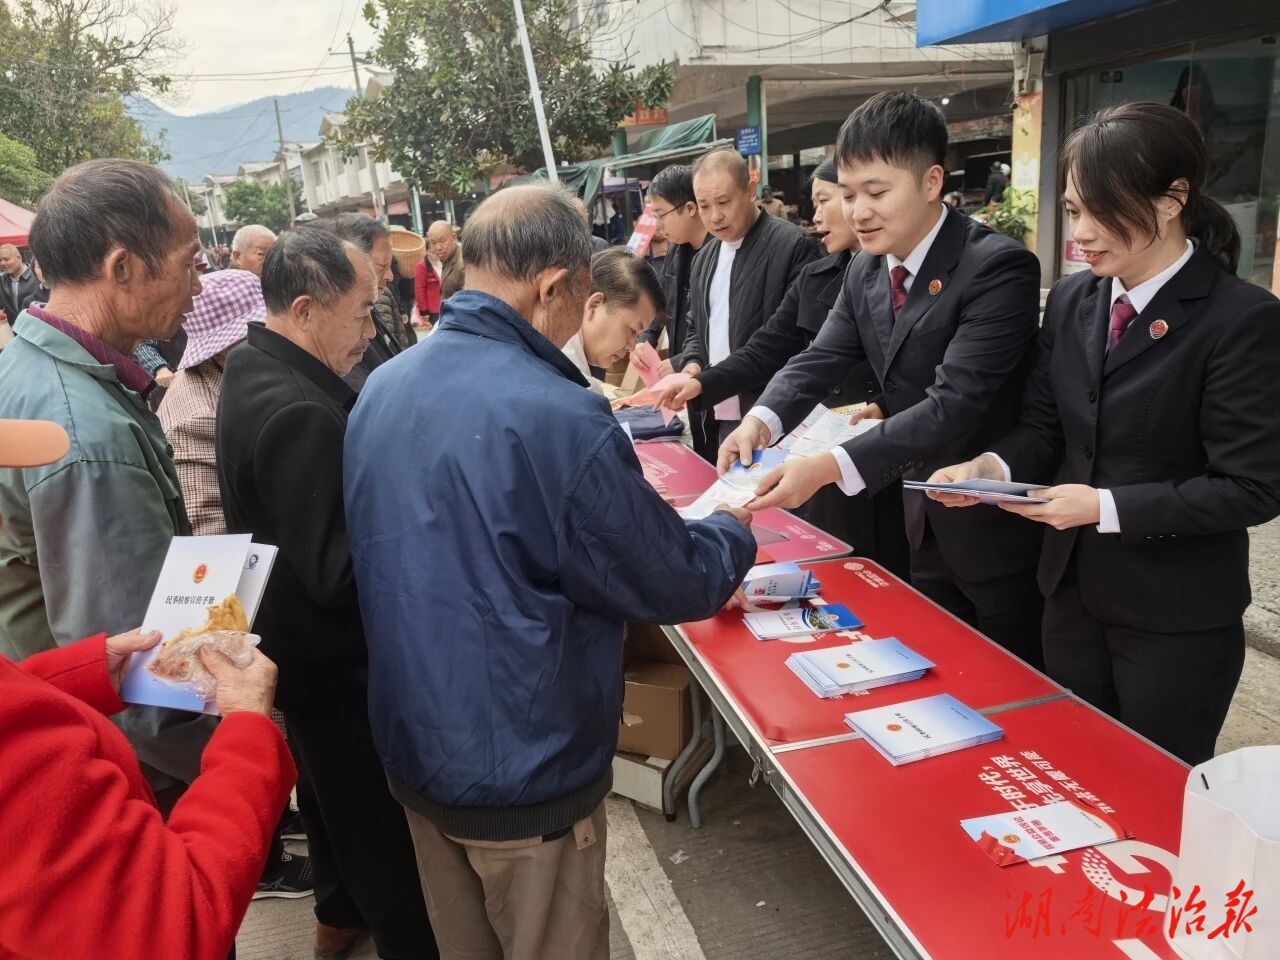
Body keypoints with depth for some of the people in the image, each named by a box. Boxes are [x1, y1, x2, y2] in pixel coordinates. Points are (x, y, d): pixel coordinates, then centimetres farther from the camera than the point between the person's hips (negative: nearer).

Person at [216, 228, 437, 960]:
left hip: (303, 640, 10)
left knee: (334, 791, 28)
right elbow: (338, 571, -31)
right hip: (334, 655, -10)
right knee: (379, 815, 10)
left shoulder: (257, 369, 0)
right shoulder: (298, 412, -32)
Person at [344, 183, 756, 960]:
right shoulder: (557, 417, -27)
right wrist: (734, 532, 5)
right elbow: (673, 586, -16)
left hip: (414, 751, 7)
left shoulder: (383, 390, -3)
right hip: (521, 775, -6)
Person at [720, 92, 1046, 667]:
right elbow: (821, 358, 0)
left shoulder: (999, 267, -23)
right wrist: (764, 419, -22)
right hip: (924, 521, 7)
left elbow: (954, 403, -30)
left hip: (998, 524, -6)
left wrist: (831, 466, -39)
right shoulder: (865, 271, 2)